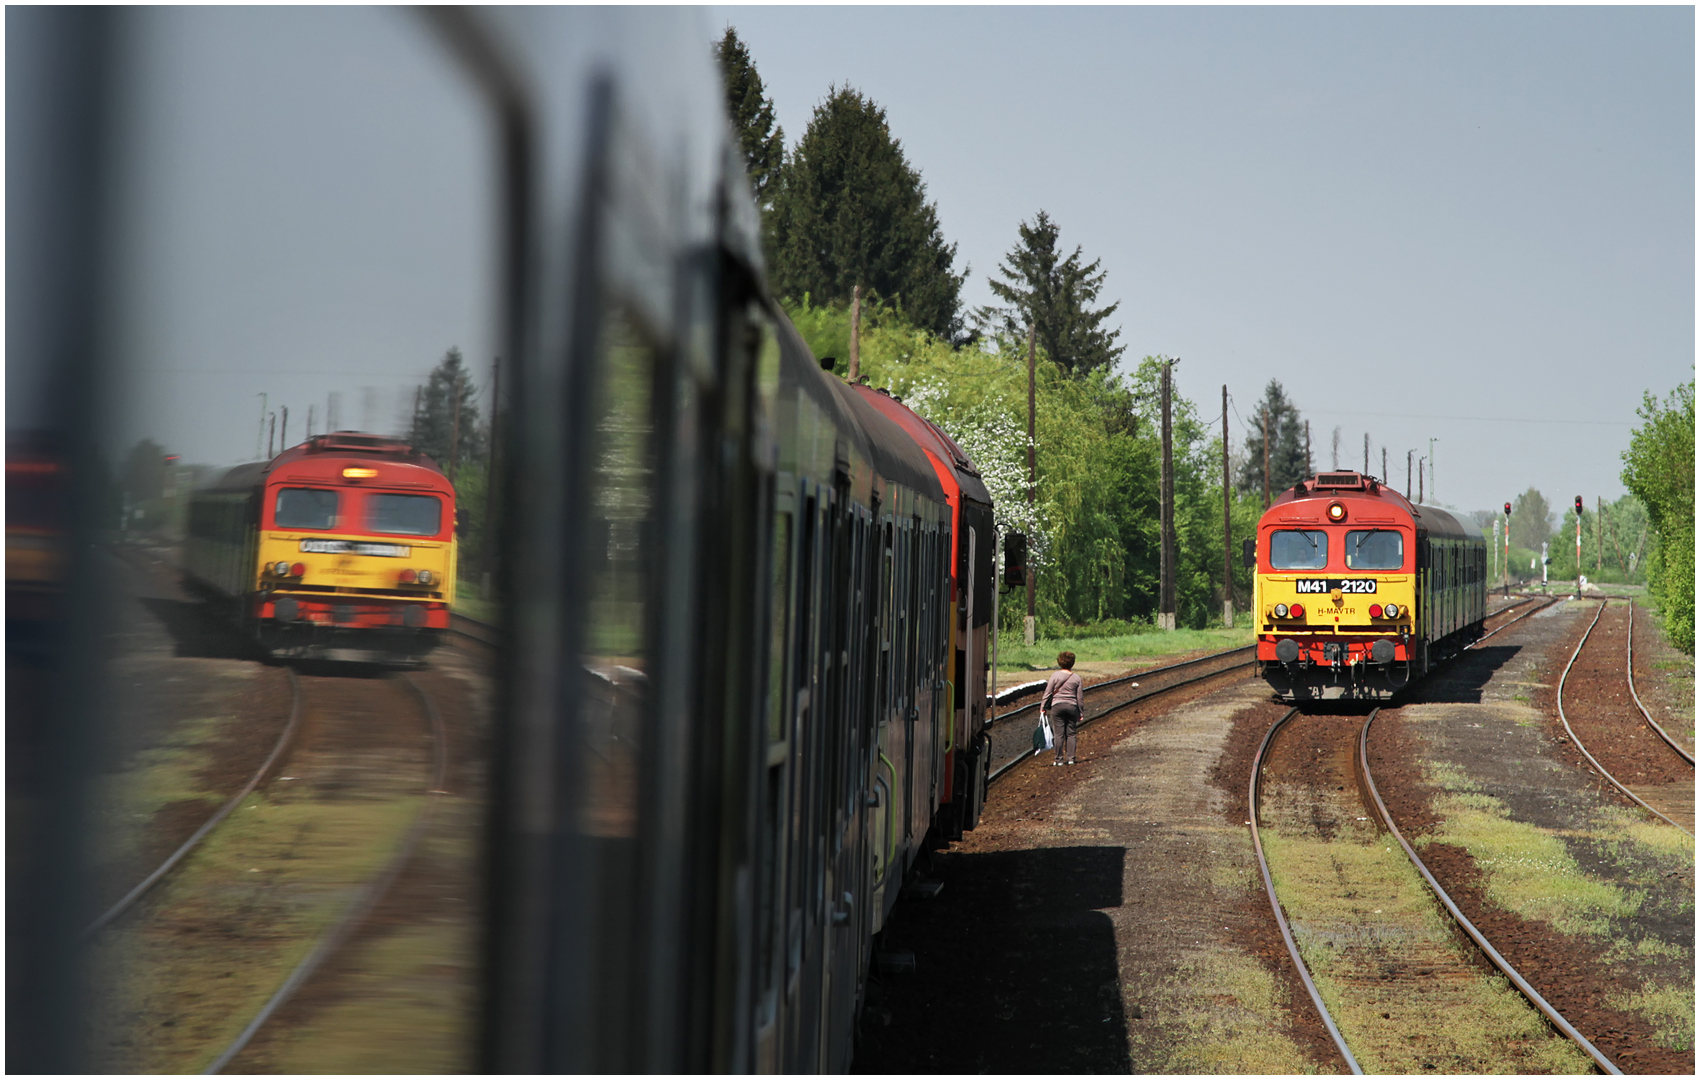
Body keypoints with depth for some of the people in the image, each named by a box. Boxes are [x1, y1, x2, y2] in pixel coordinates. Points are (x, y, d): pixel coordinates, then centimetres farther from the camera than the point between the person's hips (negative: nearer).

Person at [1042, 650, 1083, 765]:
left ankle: (1059, 759, 2)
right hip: (1072, 706, 2)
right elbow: (1079, 697, 5)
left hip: (1057, 705, -2)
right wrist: (1080, 713, 13)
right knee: (1071, 733, 8)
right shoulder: (1076, 678, 1)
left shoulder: (1055, 675, -5)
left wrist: (1042, 707, 5)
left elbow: (1048, 693, -4)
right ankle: (1071, 758, 6)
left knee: (1059, 734, 0)